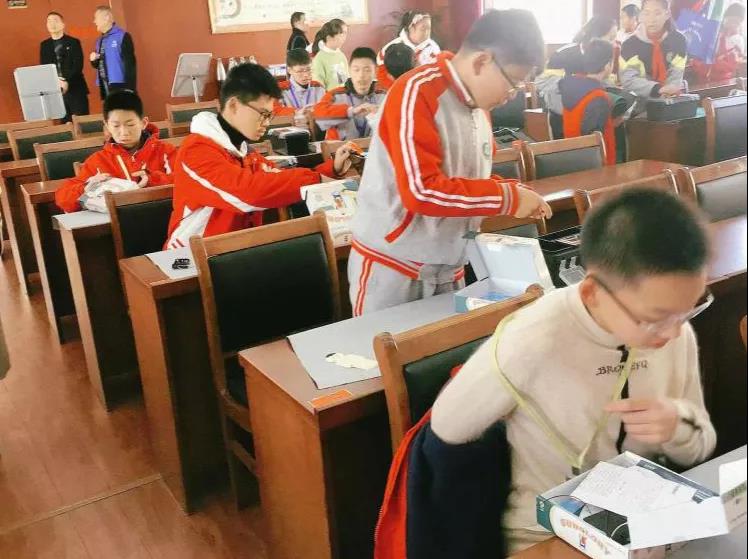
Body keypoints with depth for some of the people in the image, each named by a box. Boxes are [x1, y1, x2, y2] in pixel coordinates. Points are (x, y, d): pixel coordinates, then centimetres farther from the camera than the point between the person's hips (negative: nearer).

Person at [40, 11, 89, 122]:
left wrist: (67, 82, -17)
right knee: (66, 122, 0)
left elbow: (78, 65, -4)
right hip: (55, 90, 2)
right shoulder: (44, 45, 15)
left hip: (75, 89, -2)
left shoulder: (74, 42, 5)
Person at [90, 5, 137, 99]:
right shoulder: (100, 40, 16)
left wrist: (130, 89, -17)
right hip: (105, 88, 7)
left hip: (120, 87, -7)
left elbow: (130, 64, -12)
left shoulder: (122, 36, -7)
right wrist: (94, 60, 0)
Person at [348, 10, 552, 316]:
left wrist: (517, 193, -1)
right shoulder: (416, 92, -18)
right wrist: (508, 198, -20)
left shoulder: (477, 102, 7)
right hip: (391, 267, -7)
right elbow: (421, 191, -27)